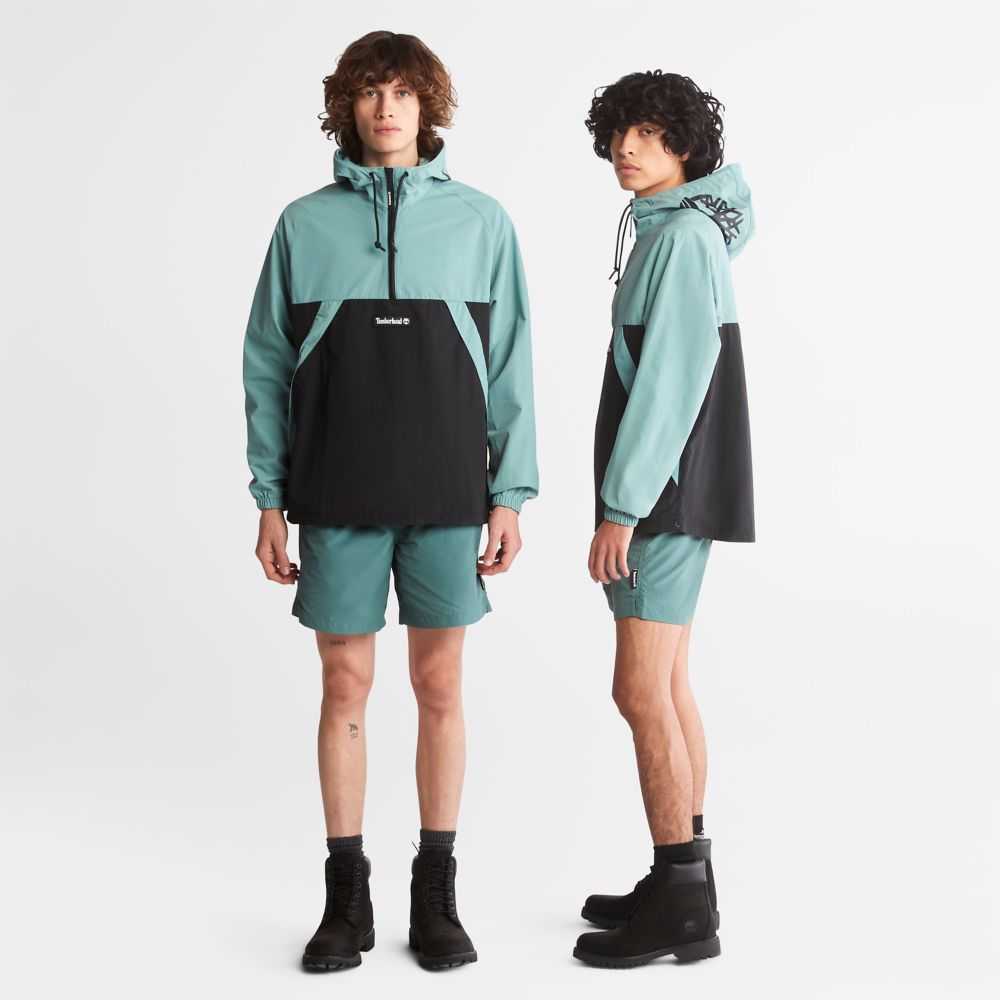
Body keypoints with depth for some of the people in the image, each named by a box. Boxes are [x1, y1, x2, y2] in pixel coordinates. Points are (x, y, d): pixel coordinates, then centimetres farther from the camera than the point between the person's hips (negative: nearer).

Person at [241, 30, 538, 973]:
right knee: (346, 684, 6)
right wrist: (268, 498, 1)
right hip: (337, 498, 0)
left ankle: (436, 893, 18)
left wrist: (510, 492, -1)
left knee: (439, 686, 6)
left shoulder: (481, 221, 3)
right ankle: (346, 895, 17)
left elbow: (510, 367, 3)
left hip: (447, 494, 0)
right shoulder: (305, 223, 4)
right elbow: (268, 367, 5)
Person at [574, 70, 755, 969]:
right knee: (668, 688, 11)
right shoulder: (671, 229, 14)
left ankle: (683, 906, -6)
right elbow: (731, 177, 36)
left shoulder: (682, 238, -14)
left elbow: (669, 381, -21)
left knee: (643, 692, -11)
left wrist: (622, 507, -23)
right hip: (663, 492, 10)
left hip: (662, 493, -10)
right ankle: (684, 882, 17)